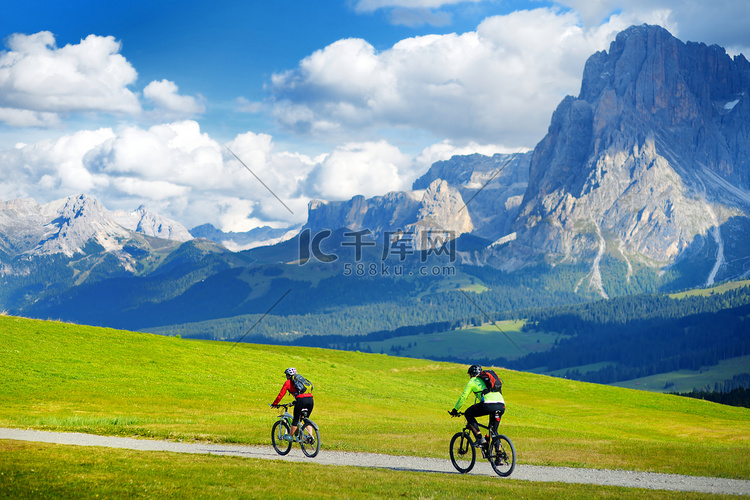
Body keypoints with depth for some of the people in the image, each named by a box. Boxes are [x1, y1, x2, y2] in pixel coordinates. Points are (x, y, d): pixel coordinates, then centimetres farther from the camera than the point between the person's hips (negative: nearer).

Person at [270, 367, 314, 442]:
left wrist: (274, 404, 25)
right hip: (310, 399, 6)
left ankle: (291, 436, 20)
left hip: (301, 400, -6)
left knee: (295, 419, 9)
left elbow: (281, 394, 13)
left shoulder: (288, 382, 13)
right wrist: (295, 402, 54)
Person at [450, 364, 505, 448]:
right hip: (502, 406, 6)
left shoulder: (472, 381, 17)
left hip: (488, 405, -6)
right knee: (494, 430, 24)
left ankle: (480, 438, 3)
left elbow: (463, 397, 16)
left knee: (468, 414, 16)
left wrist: (455, 410, 28)